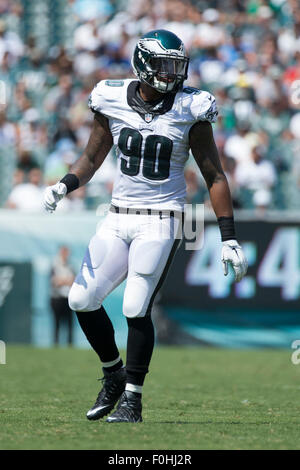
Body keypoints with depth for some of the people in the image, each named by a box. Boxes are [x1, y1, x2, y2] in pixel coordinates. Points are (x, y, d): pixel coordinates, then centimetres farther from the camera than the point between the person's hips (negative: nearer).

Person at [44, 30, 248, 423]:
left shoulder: (189, 110, -6)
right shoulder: (113, 101, 1)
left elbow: (214, 176, 0)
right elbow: (92, 159, 12)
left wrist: (229, 239, -3)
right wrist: (64, 186, -9)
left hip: (161, 223, -4)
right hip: (119, 218, 4)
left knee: (136, 309, -11)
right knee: (82, 300, -2)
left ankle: (132, 399, 3)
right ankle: (114, 374, 21)